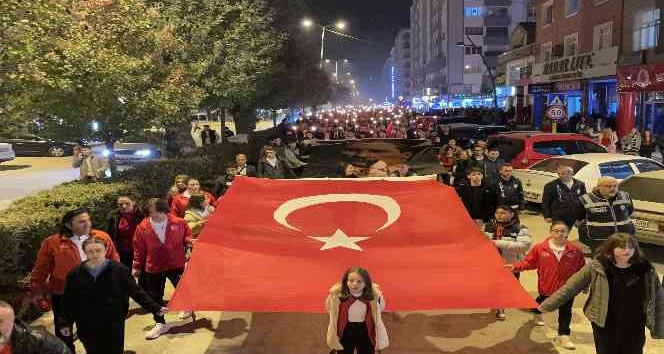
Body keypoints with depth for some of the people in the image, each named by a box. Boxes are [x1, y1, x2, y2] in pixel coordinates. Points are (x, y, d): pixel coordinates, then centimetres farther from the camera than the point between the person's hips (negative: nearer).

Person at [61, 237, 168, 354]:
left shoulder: (119, 270, -7)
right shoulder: (75, 274, 0)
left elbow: (136, 291, -7)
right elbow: (69, 301, 8)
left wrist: (155, 308, -13)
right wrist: (66, 324, 6)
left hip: (114, 325, -2)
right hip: (87, 327, 2)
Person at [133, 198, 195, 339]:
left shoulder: (179, 223, -11)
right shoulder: (142, 227, -9)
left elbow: (187, 235, 7)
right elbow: (139, 249, 0)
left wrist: (189, 241, -15)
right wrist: (136, 267, 5)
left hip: (176, 264, -1)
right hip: (153, 267, 1)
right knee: (155, 296, 6)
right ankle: (160, 324, 22)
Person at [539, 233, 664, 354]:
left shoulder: (646, 270, -7)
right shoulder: (595, 268, -13)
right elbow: (571, 287, -7)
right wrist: (548, 305, -7)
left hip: (635, 329, 1)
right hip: (605, 326, -1)